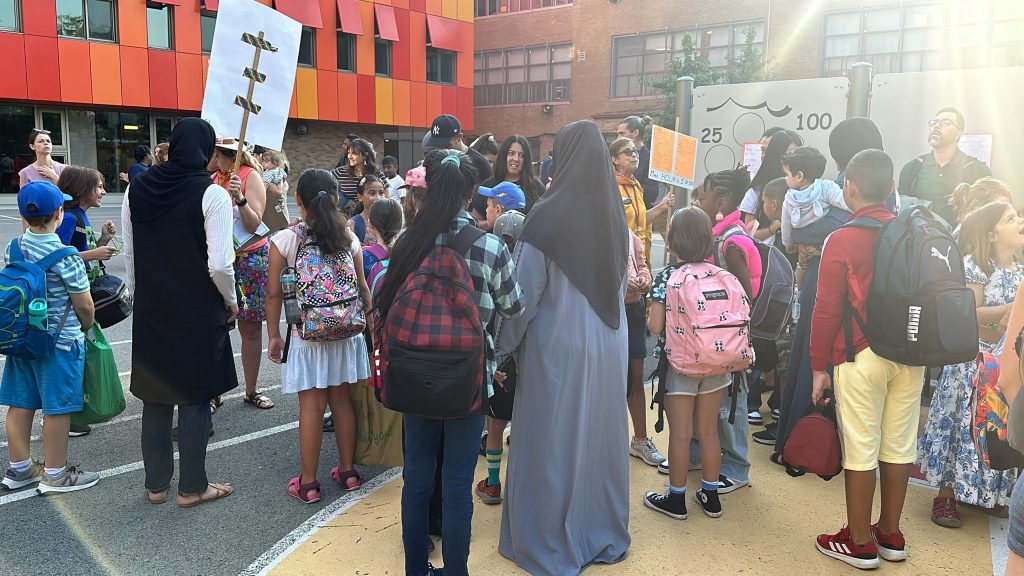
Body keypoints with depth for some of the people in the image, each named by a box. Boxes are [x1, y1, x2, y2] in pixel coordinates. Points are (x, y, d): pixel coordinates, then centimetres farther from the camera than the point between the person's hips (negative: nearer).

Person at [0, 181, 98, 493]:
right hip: (60, 341, -7)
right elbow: (84, 305, -13)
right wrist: (86, 328, 5)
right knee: (57, 408, 4)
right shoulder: (65, 256, -19)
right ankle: (55, 474, 15)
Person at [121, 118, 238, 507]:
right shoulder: (211, 193, -15)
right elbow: (219, 265, -19)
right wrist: (231, 301, -2)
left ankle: (156, 484, 28)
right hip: (198, 312, -5)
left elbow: (129, 256, 5)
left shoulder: (137, 189, 0)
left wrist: (142, 298, 17)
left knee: (155, 397, 16)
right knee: (195, 398, 8)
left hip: (150, 311, 5)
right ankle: (192, 487, 18)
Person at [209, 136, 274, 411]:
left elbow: (254, 225, -17)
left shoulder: (250, 176, -7)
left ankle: (251, 391, 16)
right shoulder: (212, 179, 8)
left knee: (251, 328, 5)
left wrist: (240, 198, -29)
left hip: (249, 258, -4)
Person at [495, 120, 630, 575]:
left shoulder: (548, 215, -17)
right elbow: (620, 284, 9)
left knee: (552, 440, 9)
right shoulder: (615, 213, 0)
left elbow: (524, 292, -13)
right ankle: (604, 533, 33)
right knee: (599, 434, 17)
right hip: (607, 345, 5)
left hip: (558, 346, -5)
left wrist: (504, 345, -1)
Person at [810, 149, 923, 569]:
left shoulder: (842, 240, -11)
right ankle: (890, 534, 27)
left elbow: (827, 310, -10)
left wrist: (819, 367, -3)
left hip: (861, 357, -5)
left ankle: (859, 542, 15)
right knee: (899, 446, 13)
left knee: (860, 450, 4)